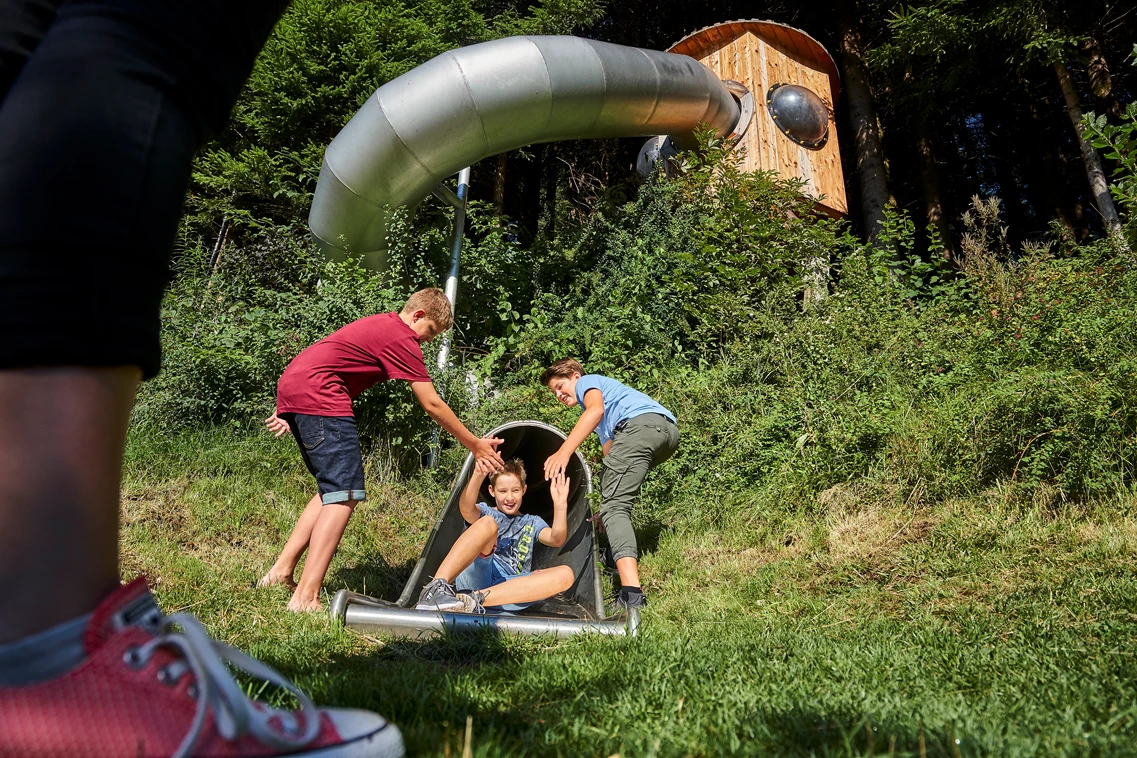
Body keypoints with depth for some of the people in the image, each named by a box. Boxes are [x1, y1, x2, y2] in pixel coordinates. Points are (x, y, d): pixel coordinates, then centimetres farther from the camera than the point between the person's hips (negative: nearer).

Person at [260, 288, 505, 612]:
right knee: (346, 494, -11)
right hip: (316, 395, -10)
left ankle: (282, 570, 17)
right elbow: (432, 405, -6)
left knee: (333, 490, 16)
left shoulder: (380, 325, 22)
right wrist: (475, 445, 3)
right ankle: (306, 597, -15)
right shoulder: (402, 338, -7)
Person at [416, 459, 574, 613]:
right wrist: (478, 474, -25)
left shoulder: (533, 523, 27)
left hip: (513, 590, 2)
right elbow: (466, 508, -5)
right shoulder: (485, 512, 21)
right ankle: (438, 587, -44)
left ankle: (476, 599, -36)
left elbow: (556, 540, 4)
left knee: (565, 574, -25)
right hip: (475, 576, -2)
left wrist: (560, 504, -14)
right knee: (487, 523, -25)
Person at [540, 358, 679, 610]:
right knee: (609, 477, 31)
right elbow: (611, 452, 34)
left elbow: (596, 409, -8)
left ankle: (631, 594, -33)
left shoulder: (588, 381, 17)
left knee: (614, 507, -16)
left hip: (642, 423, -10)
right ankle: (617, 555, 25)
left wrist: (564, 451, -19)